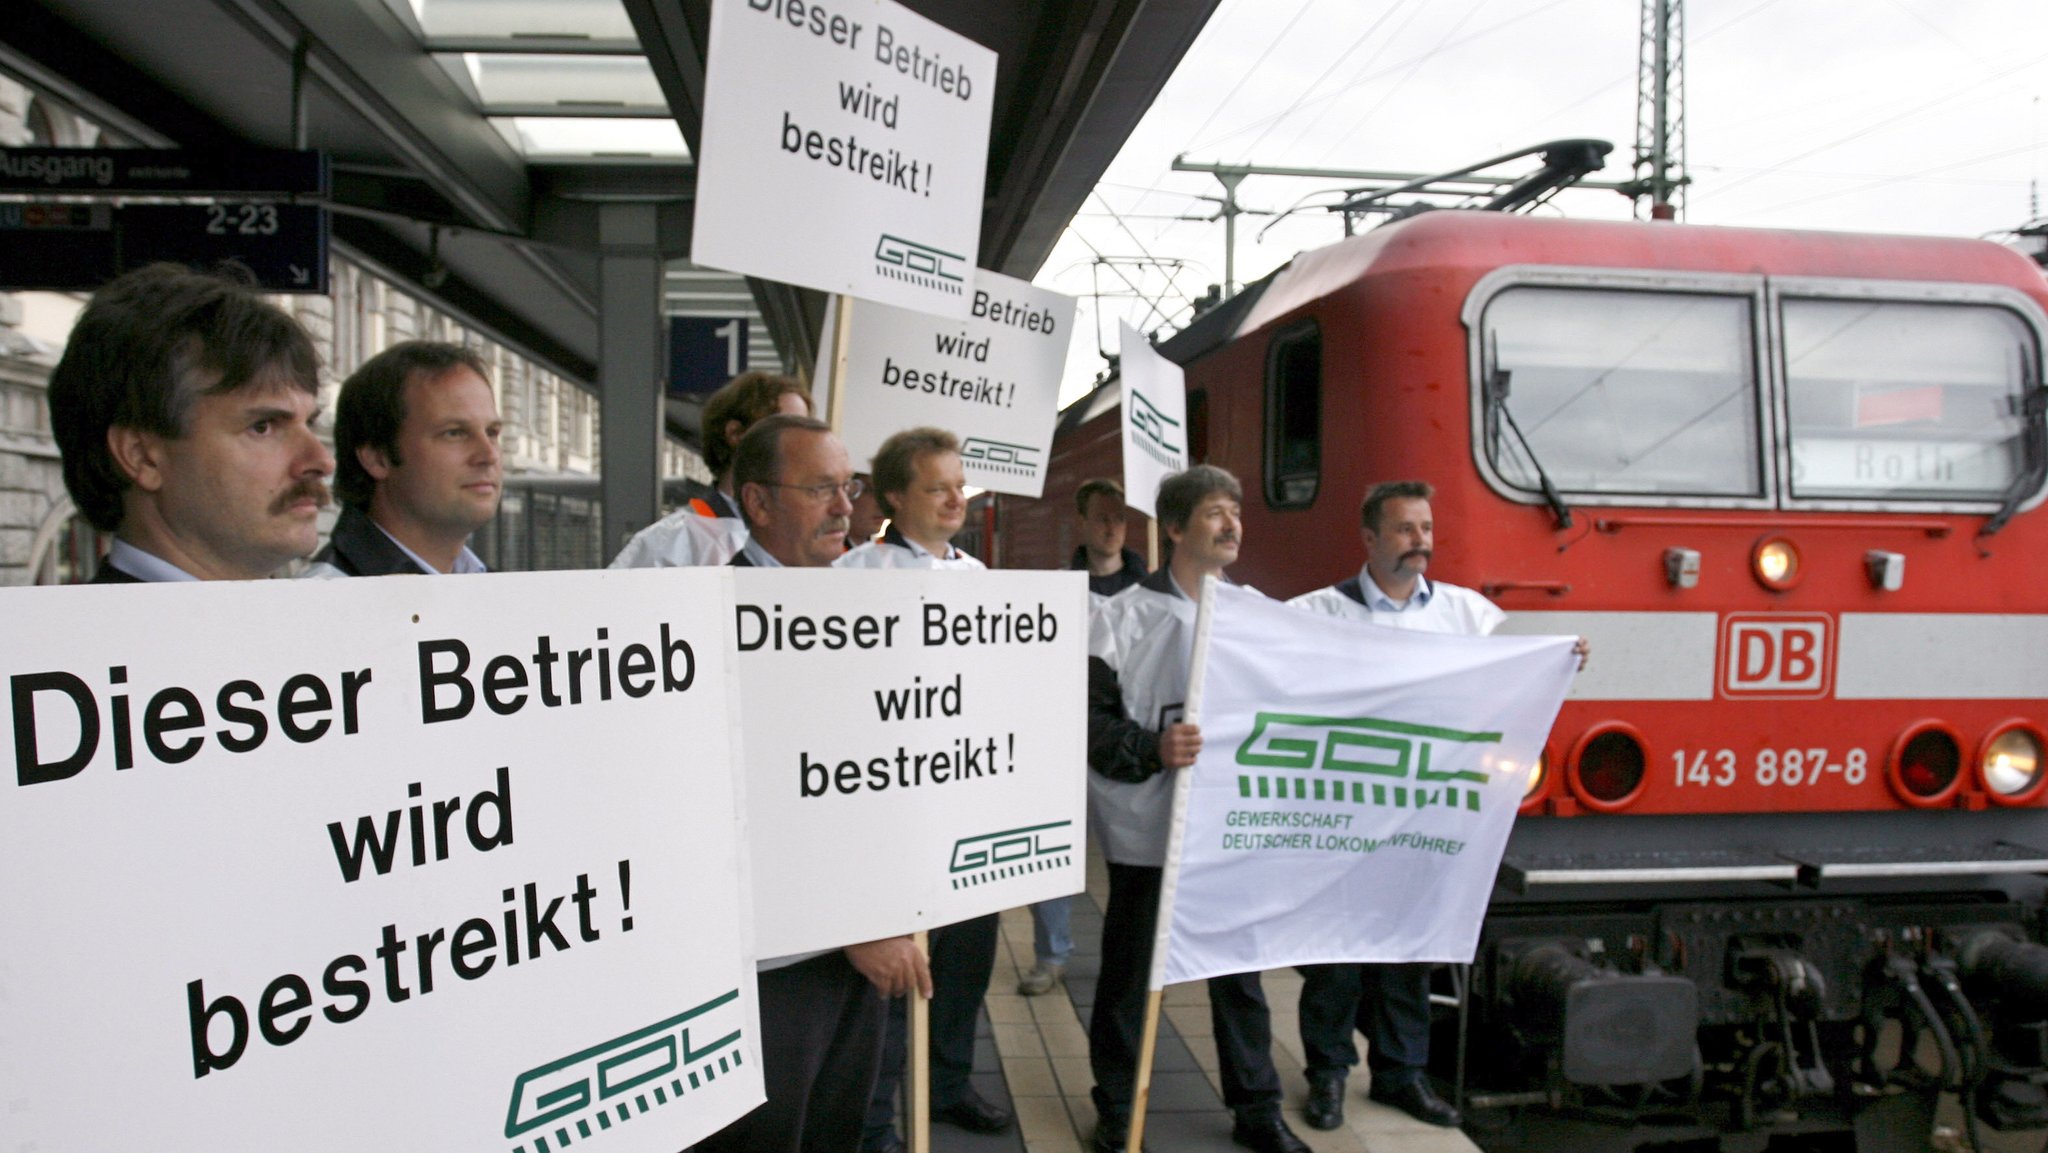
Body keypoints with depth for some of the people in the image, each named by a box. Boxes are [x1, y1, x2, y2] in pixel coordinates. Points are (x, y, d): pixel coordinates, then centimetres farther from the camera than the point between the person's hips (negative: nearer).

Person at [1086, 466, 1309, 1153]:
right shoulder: (1126, 617, -4)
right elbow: (1092, 723, -10)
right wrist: (1153, 749, -24)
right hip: (1148, 827, -3)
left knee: (1240, 968, 12)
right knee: (1129, 973, 9)